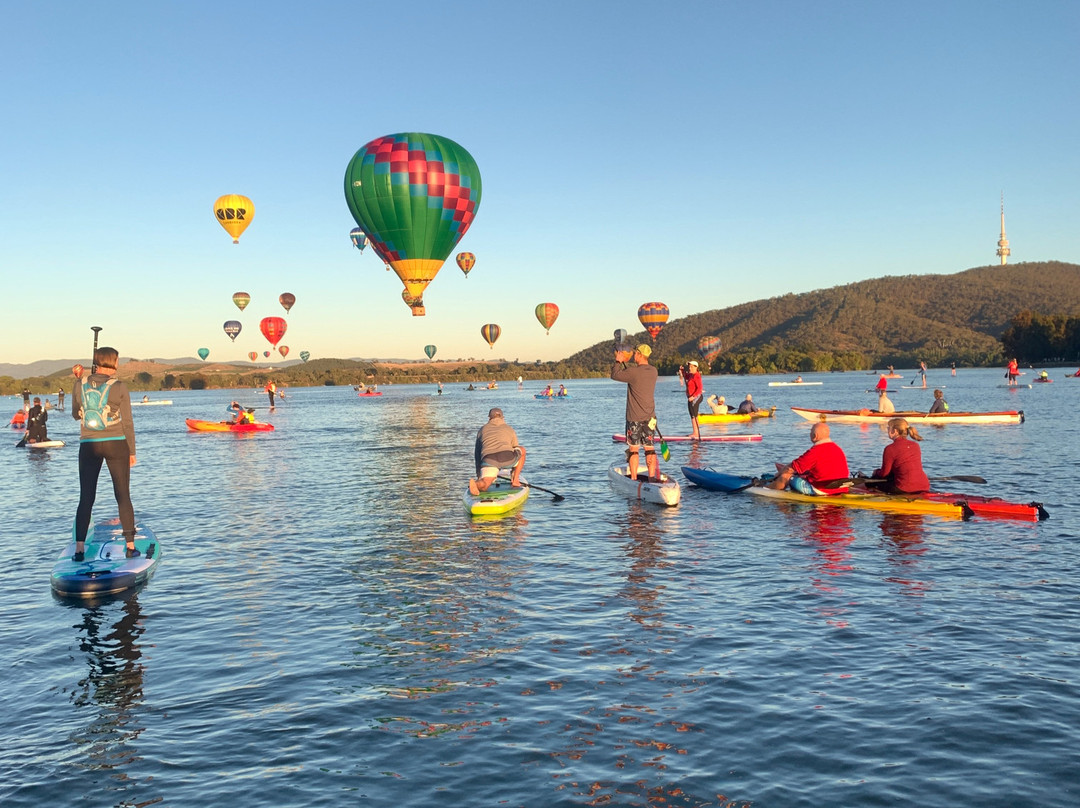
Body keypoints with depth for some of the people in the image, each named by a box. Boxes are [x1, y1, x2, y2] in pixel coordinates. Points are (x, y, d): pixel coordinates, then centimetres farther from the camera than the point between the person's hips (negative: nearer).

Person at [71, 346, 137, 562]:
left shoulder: (80, 384, 2)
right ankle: (130, 546, 7)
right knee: (123, 496, 5)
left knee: (86, 498, 7)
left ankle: (79, 548, 0)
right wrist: (132, 451, 2)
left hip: (88, 446, 2)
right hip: (116, 444, -2)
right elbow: (127, 422, -5)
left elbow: (76, 415, 15)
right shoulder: (119, 387, -7)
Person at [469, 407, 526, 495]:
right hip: (507, 457, 0)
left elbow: (477, 453, 33)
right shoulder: (510, 429, 32)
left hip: (488, 459, 0)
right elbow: (516, 449, 40)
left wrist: (479, 475, 41)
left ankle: (476, 484, -37)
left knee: (484, 486, -1)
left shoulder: (482, 429, 31)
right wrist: (513, 471, 53)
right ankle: (515, 480, 20)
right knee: (522, 450, 30)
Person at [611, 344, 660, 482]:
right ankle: (652, 476, 9)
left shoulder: (634, 372, -18)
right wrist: (625, 363, 26)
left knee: (633, 449, 4)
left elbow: (615, 375, -5)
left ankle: (634, 478, 5)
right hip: (649, 417, 5)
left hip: (634, 418, -5)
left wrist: (618, 361, 9)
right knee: (649, 448, 9)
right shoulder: (653, 371, 3)